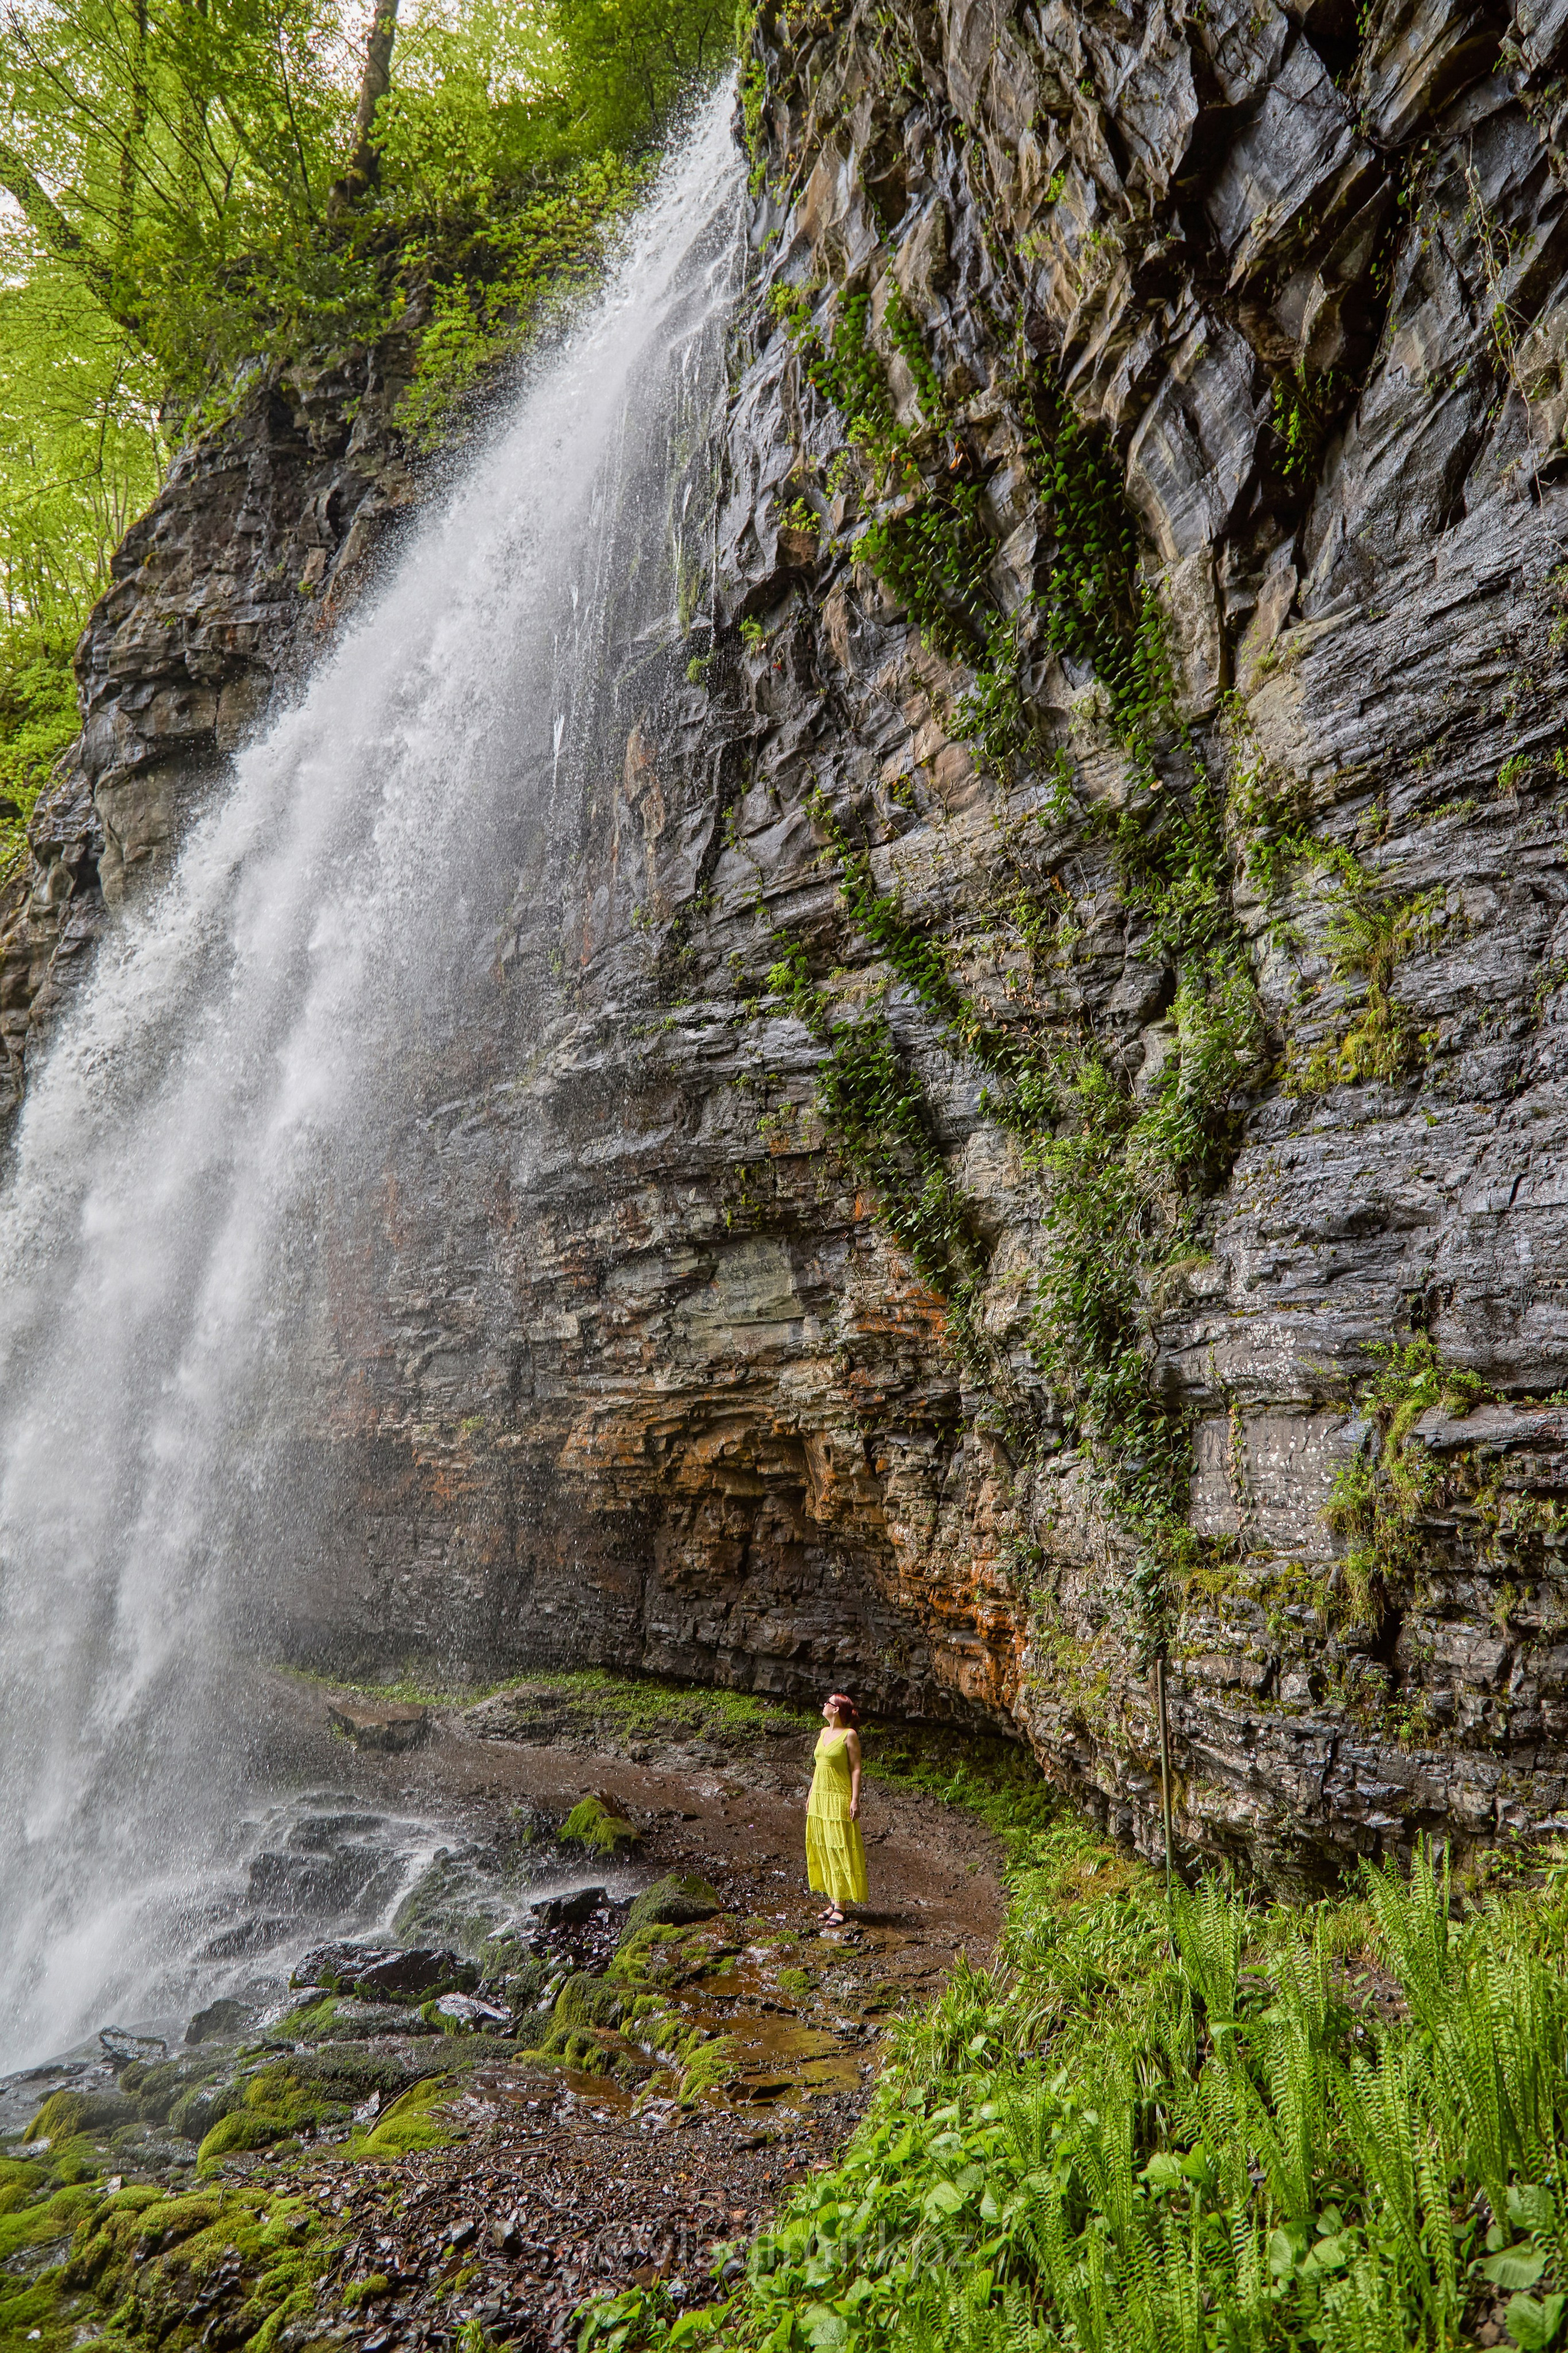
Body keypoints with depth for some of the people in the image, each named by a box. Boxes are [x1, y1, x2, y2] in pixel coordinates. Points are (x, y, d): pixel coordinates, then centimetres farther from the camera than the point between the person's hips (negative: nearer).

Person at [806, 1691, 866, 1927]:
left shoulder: (849, 1735, -10)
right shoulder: (824, 1733, 11)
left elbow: (856, 1769, -11)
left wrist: (855, 1800, -16)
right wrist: (811, 1795, 18)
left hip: (839, 1799, -8)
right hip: (819, 1799, 8)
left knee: (840, 1851, -4)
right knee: (822, 1850, 10)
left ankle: (840, 1907, 0)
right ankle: (832, 1901, 18)